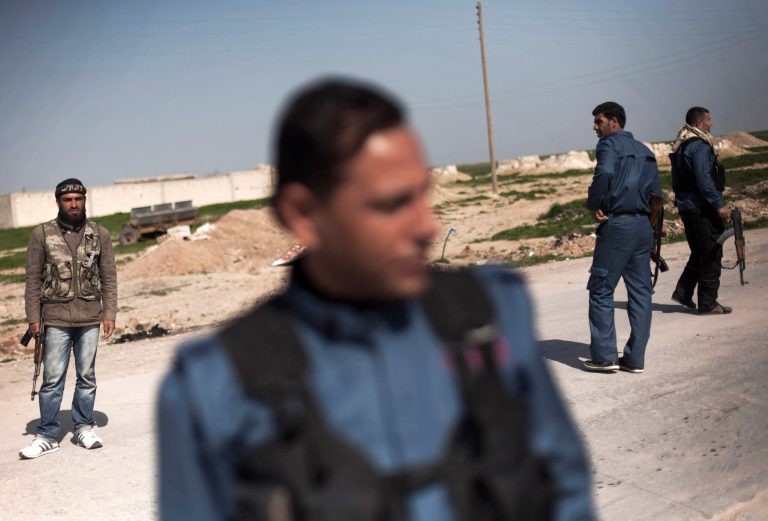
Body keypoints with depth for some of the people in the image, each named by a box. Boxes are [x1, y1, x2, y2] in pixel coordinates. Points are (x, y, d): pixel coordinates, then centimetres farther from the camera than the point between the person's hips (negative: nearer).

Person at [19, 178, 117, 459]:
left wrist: (109, 313, -1)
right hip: (56, 319, -1)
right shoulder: (42, 234, 1)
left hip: (90, 319, 1)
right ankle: (47, 435, 12)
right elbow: (33, 279, 2)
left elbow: (109, 277, 6)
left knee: (87, 376, 9)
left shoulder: (100, 234, 4)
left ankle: (84, 427, 22)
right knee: (52, 379, 2)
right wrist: (33, 318, -1)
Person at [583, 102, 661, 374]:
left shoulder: (610, 143, -4)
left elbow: (604, 173, -23)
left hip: (617, 225, -7)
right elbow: (655, 191, 14)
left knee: (601, 291, 1)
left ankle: (605, 356, 0)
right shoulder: (645, 151, 19)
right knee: (641, 292, 8)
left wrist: (594, 206, -13)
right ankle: (635, 358, 11)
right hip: (643, 225, 7)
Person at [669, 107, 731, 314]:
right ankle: (708, 303, 4)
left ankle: (683, 293, 15)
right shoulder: (699, 146, -15)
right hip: (701, 207, -9)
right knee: (711, 254, -1)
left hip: (686, 206, 9)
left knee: (699, 253, 19)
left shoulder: (681, 145, 14)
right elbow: (704, 179, -23)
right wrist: (719, 204, -20)